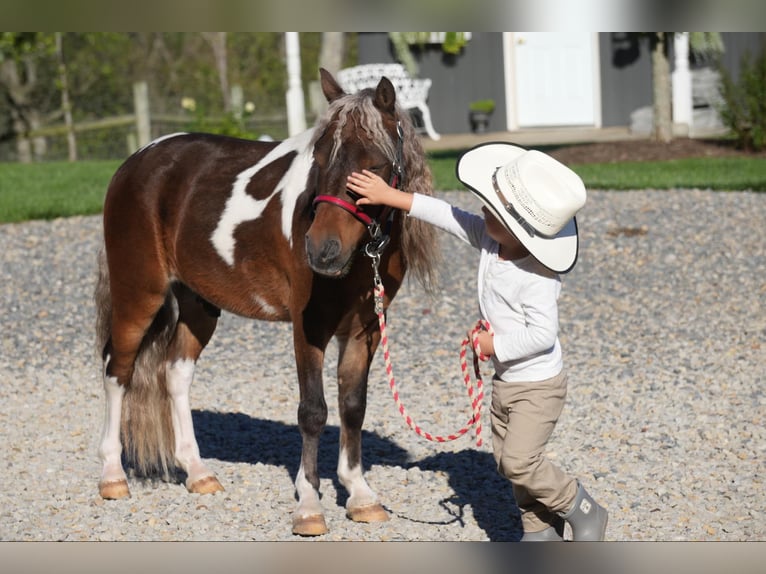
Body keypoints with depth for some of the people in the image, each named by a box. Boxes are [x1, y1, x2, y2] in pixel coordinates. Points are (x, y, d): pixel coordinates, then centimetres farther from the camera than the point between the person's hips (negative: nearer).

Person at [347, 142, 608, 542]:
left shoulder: (536, 278, -29)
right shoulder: (489, 240, -4)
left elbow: (542, 333, -33)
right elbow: (445, 215, 3)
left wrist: (494, 345, -23)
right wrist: (389, 196, 4)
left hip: (538, 385, -9)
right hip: (505, 381, 9)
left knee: (520, 461, -15)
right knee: (506, 460, 12)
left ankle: (584, 512, 5)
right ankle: (540, 531, 24)